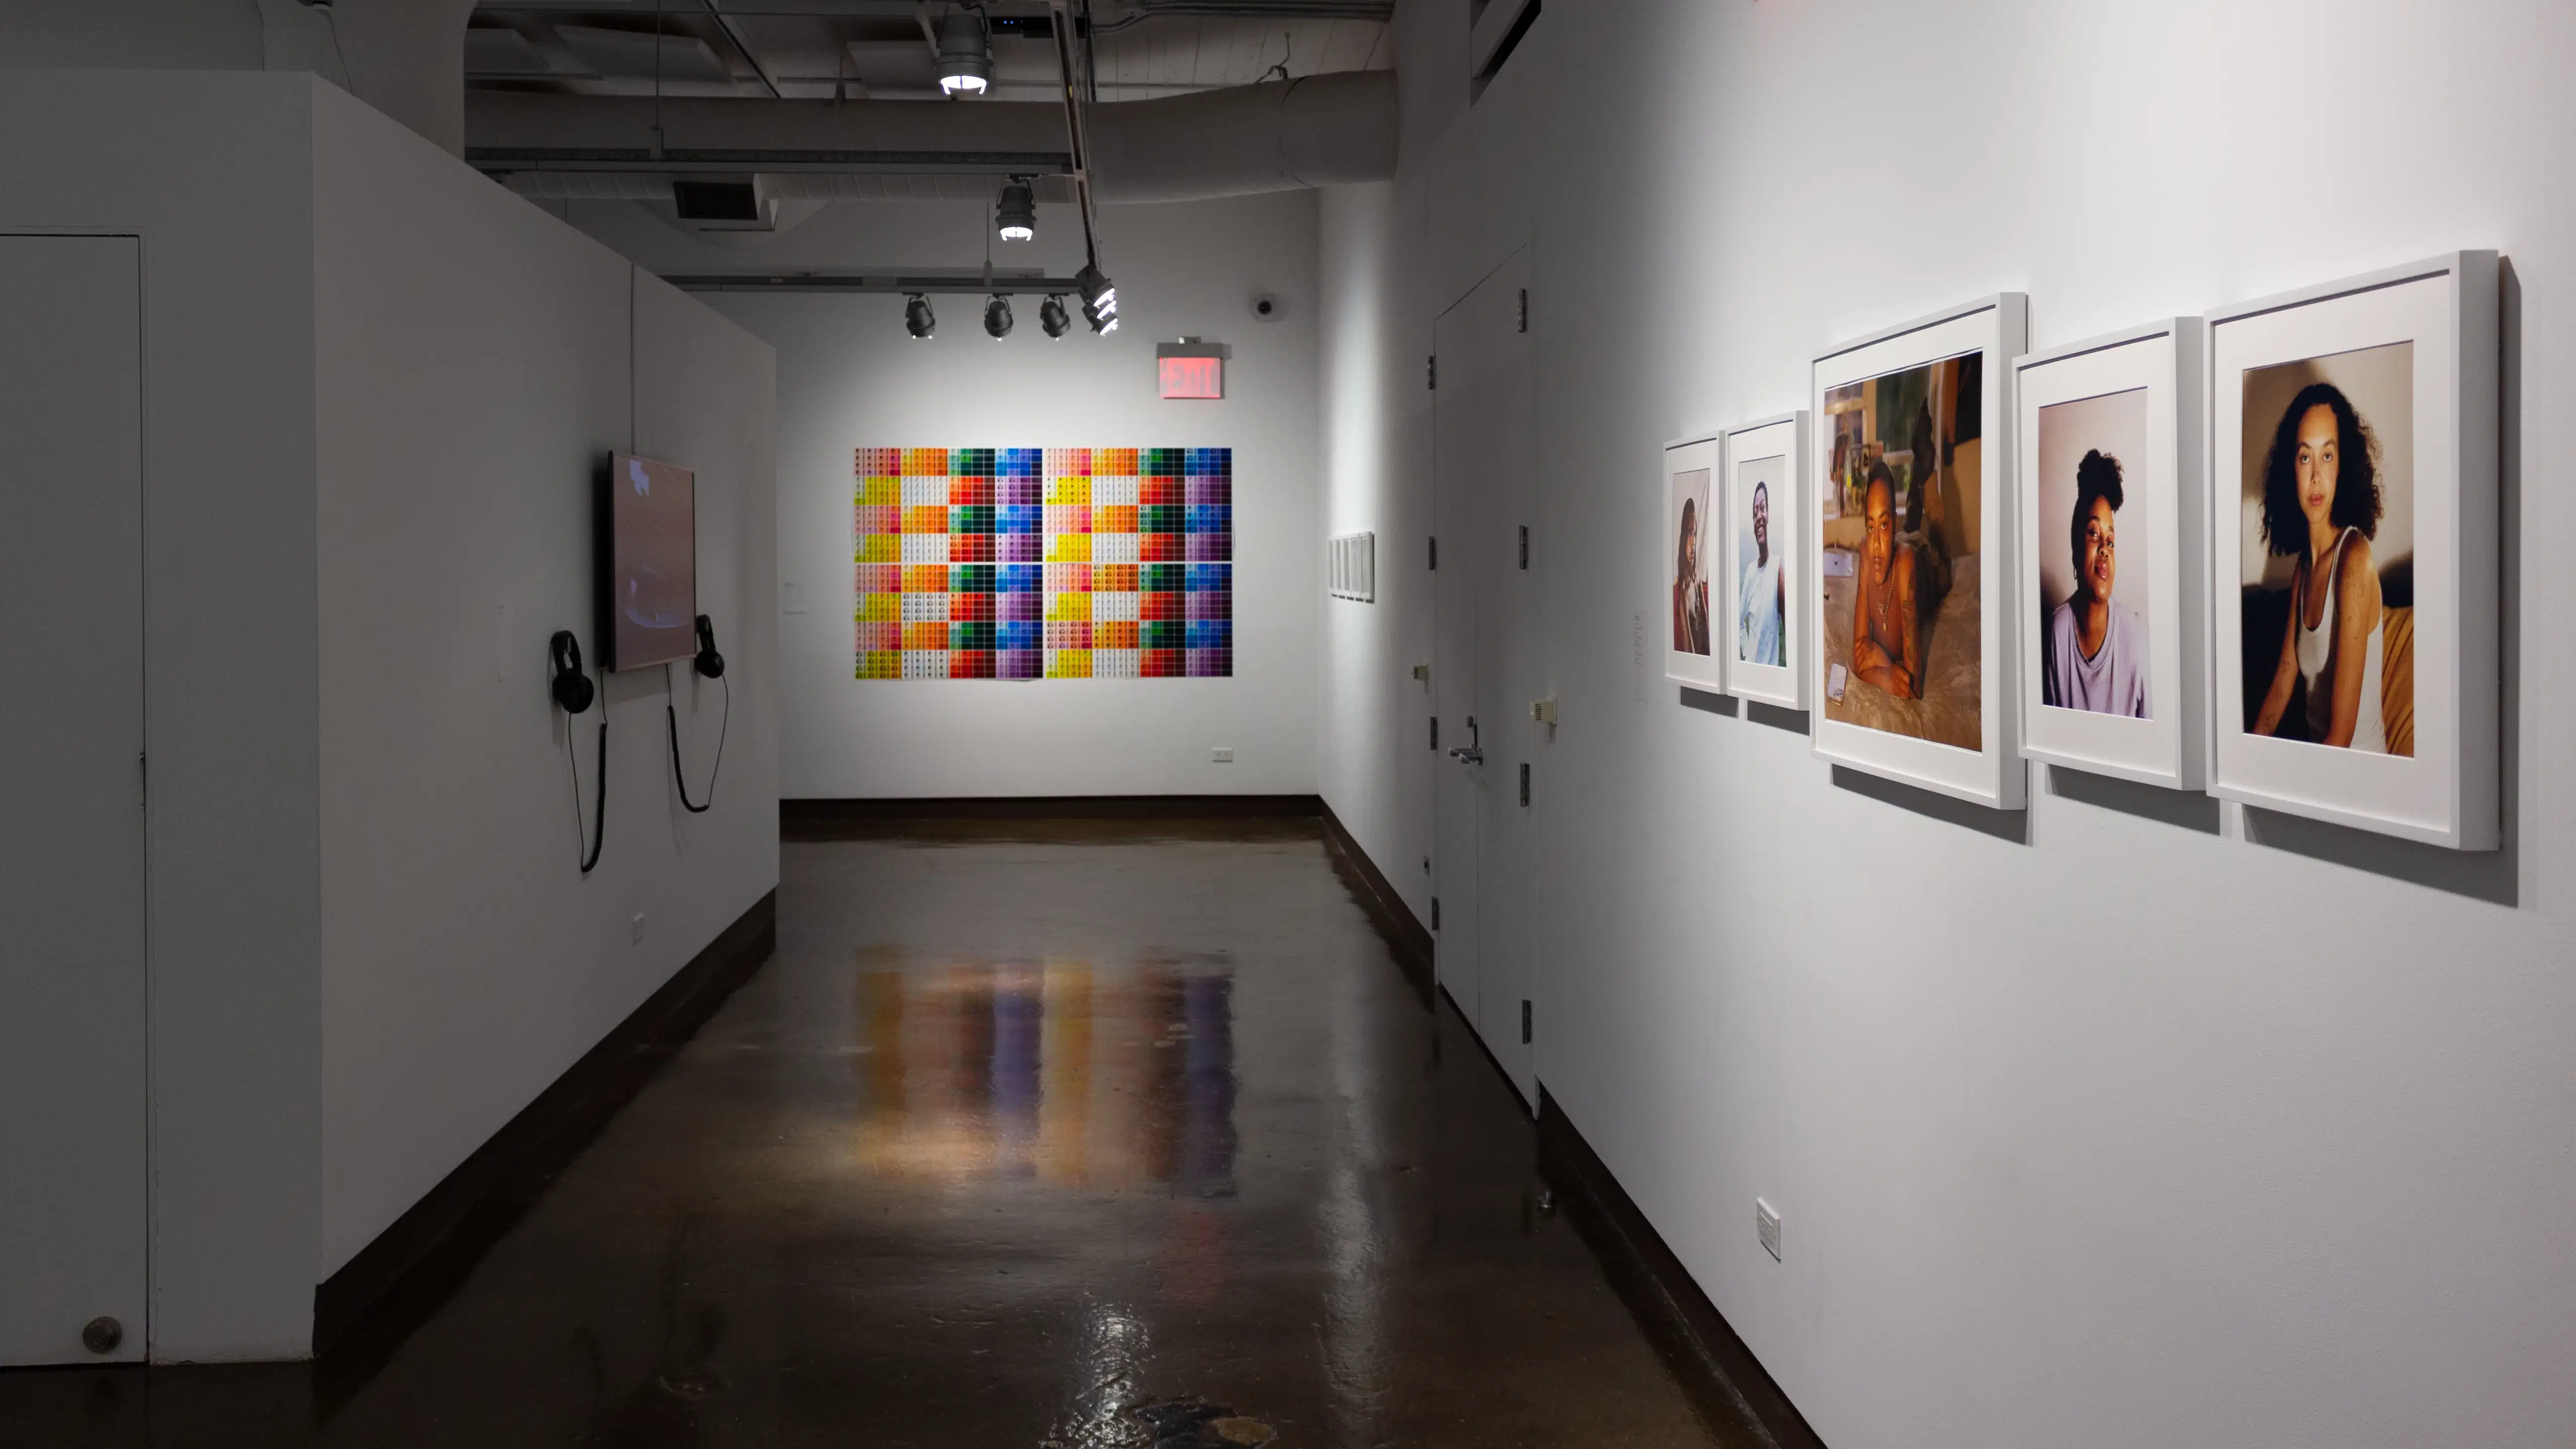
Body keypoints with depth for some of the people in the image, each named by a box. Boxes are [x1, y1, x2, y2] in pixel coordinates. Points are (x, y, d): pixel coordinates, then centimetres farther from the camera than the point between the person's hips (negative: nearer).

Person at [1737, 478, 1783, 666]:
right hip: (1749, 664, 6)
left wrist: (1786, 661, -16)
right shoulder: (1750, 570, 7)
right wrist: (1746, 654, 8)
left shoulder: (1778, 568, -12)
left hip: (1771, 663, -6)